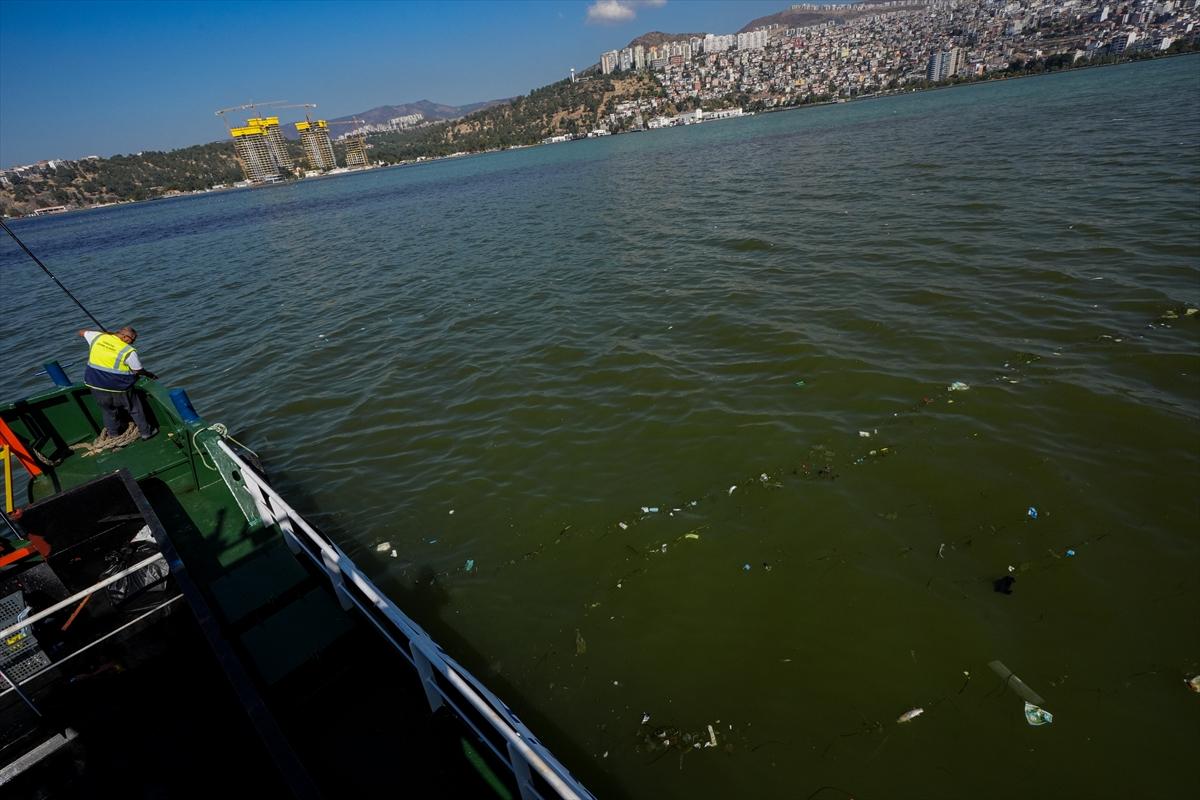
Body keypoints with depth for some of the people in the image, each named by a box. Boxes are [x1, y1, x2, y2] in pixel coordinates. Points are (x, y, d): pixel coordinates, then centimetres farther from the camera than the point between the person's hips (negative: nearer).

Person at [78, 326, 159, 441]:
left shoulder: (97, 337, -3)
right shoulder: (129, 351, -17)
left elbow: (82, 332, 19)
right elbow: (139, 371, -7)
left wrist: (104, 332, 29)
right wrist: (149, 374, 14)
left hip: (95, 385, 6)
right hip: (118, 388, -6)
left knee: (107, 410, 26)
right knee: (135, 409, 15)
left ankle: (113, 432, 44)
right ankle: (145, 432, 24)